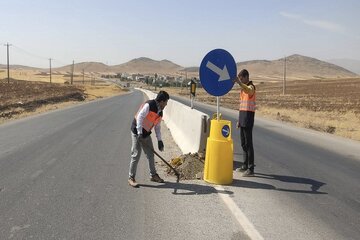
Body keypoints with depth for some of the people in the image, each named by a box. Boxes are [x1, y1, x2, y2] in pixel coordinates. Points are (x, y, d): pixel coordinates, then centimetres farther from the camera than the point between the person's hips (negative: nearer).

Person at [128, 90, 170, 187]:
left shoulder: (160, 112, 7)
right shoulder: (149, 105, -19)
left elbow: (157, 127, 13)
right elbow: (139, 117, -26)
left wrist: (159, 140, 9)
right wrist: (139, 133, -30)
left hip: (146, 133, 8)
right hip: (137, 132, -8)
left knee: (150, 154, 13)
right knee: (136, 155, -7)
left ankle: (153, 175, 29)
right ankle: (131, 178, 5)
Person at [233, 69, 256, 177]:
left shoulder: (251, 87, -10)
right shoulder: (243, 88, 18)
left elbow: (248, 90, -38)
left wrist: (239, 82, -54)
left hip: (248, 117, -9)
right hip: (242, 117, 9)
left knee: (248, 143, -7)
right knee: (243, 143, 13)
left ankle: (251, 169, -3)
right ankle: (245, 166, 23)